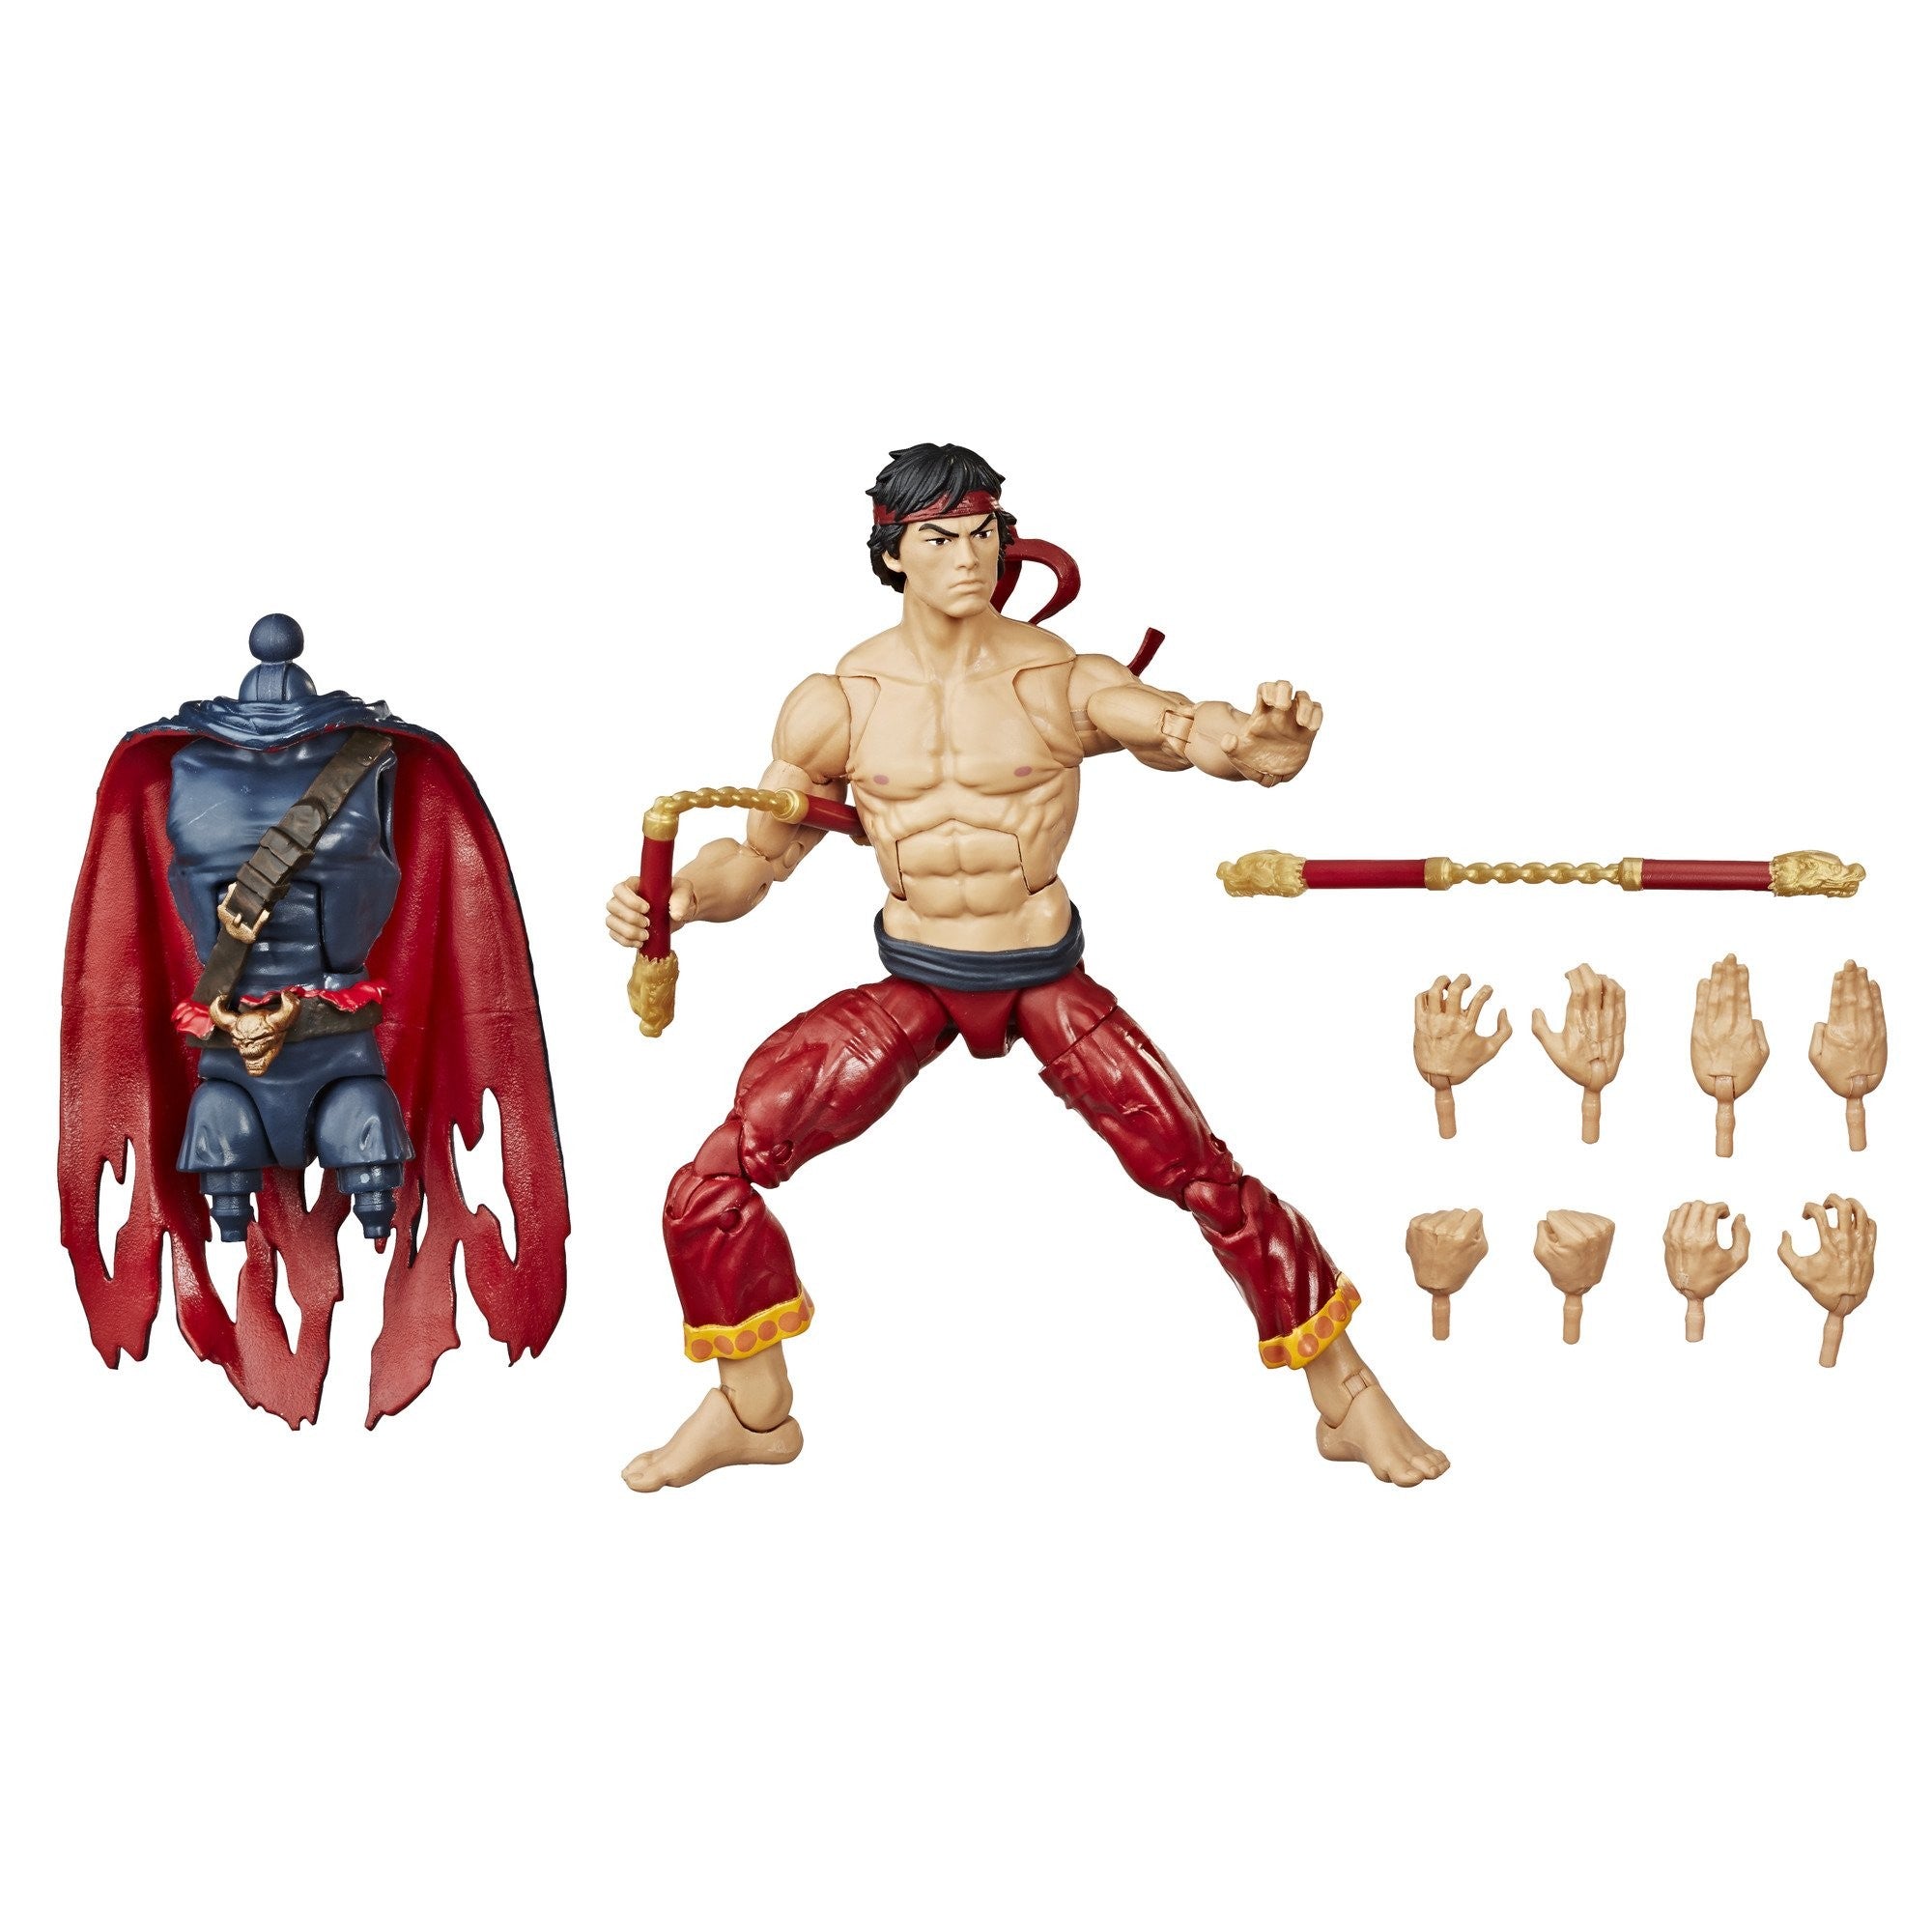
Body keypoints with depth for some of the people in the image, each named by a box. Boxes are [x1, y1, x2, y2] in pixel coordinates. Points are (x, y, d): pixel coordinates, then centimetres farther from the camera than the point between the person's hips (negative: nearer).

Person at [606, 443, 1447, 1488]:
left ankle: (1348, 1402, 13)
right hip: (909, 984, 2)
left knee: (1210, 1179, -8)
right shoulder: (840, 702, -5)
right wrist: (675, 897, -18)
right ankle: (752, 1413, 15)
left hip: (1047, 980, -1)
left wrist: (1273, 736, -43)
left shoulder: (1064, 683, -11)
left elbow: (1212, 738, -19)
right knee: (715, 1184, -9)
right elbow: (758, 855, 3)